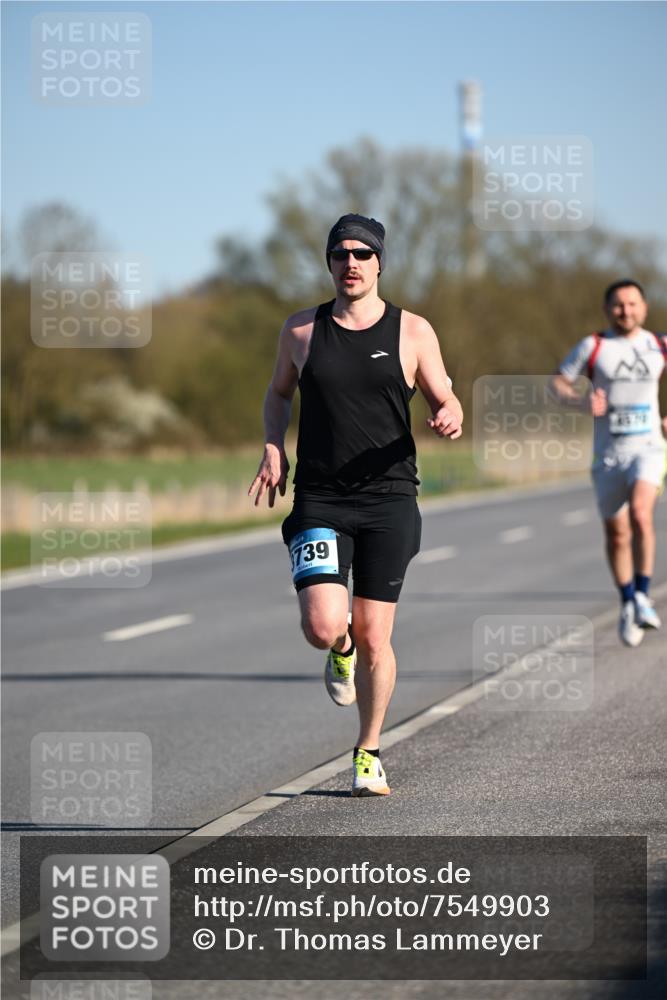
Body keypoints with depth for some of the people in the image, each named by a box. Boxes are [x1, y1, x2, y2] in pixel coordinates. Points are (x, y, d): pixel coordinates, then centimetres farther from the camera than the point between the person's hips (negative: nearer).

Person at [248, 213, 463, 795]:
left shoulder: (412, 332, 2)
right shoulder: (301, 329, 6)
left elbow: (445, 403, 9)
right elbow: (279, 392, 22)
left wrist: (449, 417, -16)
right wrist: (274, 447, 5)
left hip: (389, 500, 0)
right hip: (319, 502, 0)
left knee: (374, 639, 1)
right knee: (322, 627, -17)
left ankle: (369, 753, 22)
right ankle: (342, 650, 22)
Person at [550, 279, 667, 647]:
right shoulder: (593, 346, -1)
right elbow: (558, 380, 0)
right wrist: (580, 400, -20)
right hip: (608, 451, 1)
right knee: (617, 533, 7)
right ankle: (627, 605, 26)